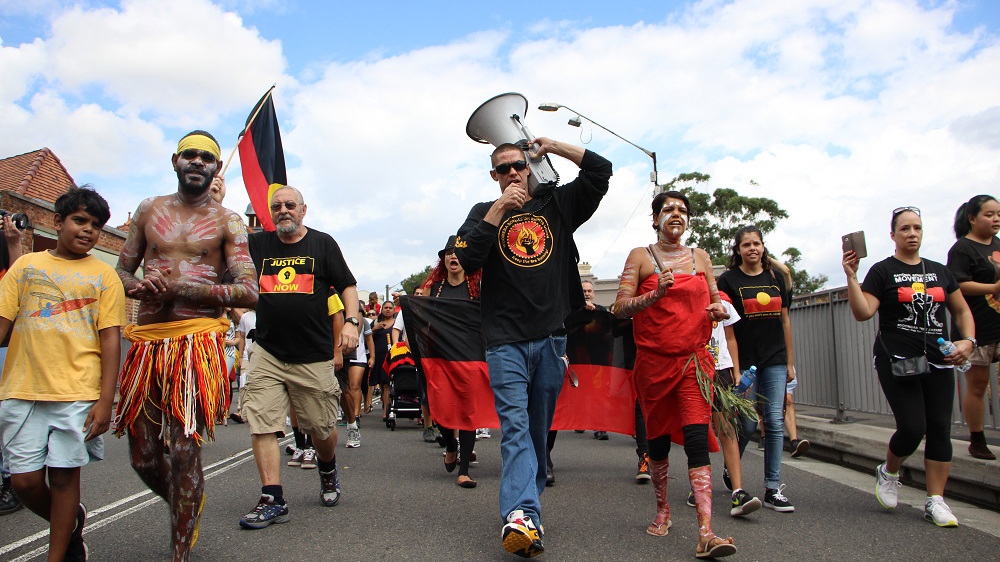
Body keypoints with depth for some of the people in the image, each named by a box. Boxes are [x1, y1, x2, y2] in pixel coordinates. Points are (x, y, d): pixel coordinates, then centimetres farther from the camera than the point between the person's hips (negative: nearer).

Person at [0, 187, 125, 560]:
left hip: (77, 393, -2)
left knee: (63, 476, 2)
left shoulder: (103, 275, 5)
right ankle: (71, 522, 33)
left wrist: (105, 401, -6)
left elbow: (110, 340, 1)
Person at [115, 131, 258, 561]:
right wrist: (141, 286, -6)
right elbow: (121, 272, 19)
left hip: (197, 341, -4)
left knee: (183, 449, -9)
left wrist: (182, 288, -16)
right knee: (144, 457, 8)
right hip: (146, 340, 4)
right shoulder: (149, 211, 15)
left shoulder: (227, 222, 4)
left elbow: (249, 293, -5)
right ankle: (187, 507, 38)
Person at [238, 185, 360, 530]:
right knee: (261, 425, -8)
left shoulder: (322, 243, 6)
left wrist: (351, 321, -10)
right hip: (267, 352, 2)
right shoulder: (257, 244, 11)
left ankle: (328, 472, 38)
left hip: (314, 356, -2)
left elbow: (347, 285, 5)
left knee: (322, 428, 8)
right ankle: (273, 500, 0)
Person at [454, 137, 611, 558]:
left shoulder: (555, 204, 14)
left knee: (538, 430, 9)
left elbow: (602, 171, 12)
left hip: (551, 337, 3)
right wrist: (499, 209, -9)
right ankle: (523, 516, -23)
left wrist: (553, 146, 8)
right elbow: (466, 259, -7)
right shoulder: (484, 213, 10)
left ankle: (524, 505, 21)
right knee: (515, 426, -14)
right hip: (506, 340, -2)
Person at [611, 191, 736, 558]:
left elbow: (715, 300, 19)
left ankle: (706, 533, -17)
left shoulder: (700, 257, 12)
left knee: (697, 436, -13)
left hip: (693, 359, 1)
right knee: (658, 436, 10)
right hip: (653, 360, -1)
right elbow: (620, 308, -6)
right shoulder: (641, 256, 3)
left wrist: (720, 309, -5)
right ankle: (662, 511, 32)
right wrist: (655, 294, -23)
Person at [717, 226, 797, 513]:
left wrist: (790, 362, 10)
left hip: (775, 360, 3)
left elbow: (785, 321, 13)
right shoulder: (729, 280, -2)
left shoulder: (776, 278, 10)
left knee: (775, 421, -1)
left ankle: (773, 489, 4)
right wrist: (735, 368, -12)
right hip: (744, 359, -3)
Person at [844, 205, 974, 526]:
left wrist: (968, 340, 2)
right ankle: (888, 473, 19)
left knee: (940, 430, 1)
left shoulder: (939, 271, 13)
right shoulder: (882, 271, 0)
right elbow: (862, 313, -12)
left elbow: (962, 310, 18)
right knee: (912, 428, -11)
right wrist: (851, 277, -22)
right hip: (897, 363, -4)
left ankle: (935, 501, 9)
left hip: (938, 362, 5)